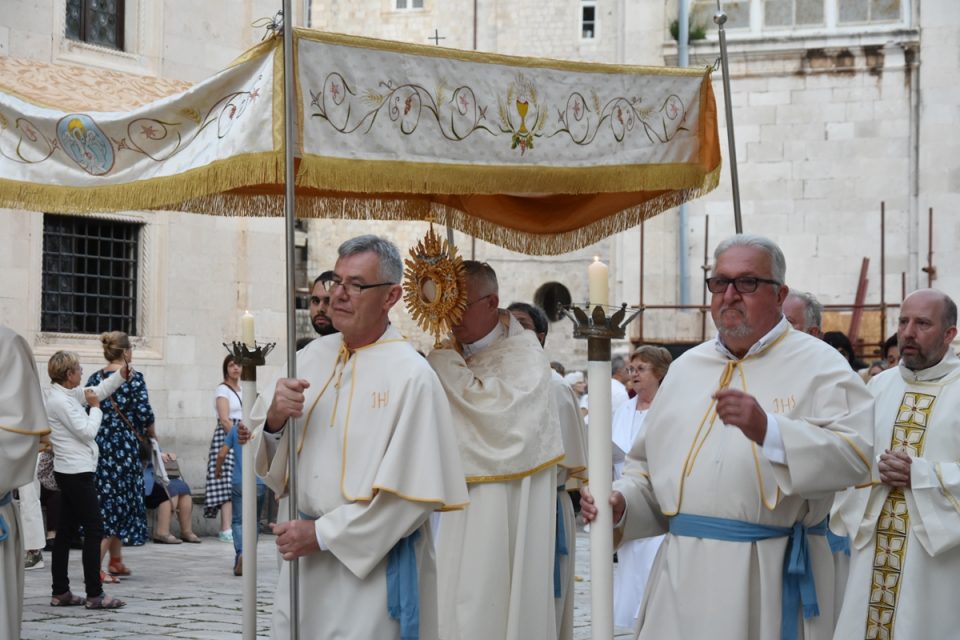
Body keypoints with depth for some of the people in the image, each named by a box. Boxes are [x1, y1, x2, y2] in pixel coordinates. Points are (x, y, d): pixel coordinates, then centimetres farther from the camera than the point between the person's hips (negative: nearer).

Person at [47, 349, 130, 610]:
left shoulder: (67, 395, 12)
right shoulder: (60, 401, -17)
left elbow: (97, 391, 24)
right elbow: (87, 432, -19)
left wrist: (121, 376, 12)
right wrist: (95, 408, -5)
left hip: (70, 473, 10)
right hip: (77, 473, -10)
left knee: (66, 530, 11)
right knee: (94, 530, -8)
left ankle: (60, 592, 15)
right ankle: (95, 595, -7)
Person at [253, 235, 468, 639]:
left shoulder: (410, 375, -14)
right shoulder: (312, 356, 4)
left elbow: (412, 490, -17)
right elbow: (267, 453, 8)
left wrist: (324, 534, -15)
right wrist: (274, 419, -14)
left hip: (373, 564, -5)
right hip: (305, 561, 6)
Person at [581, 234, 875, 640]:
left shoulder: (818, 364, -3)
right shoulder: (686, 368, 14)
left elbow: (854, 456, -17)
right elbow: (650, 465, 21)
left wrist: (768, 431, -30)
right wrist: (620, 502, 1)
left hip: (774, 580, -4)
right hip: (684, 574, 4)